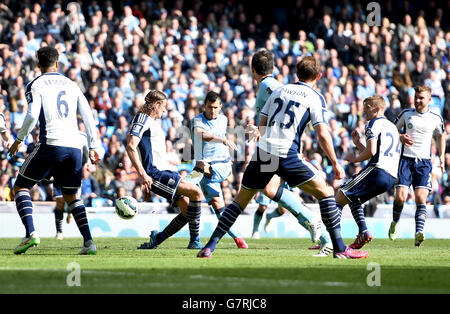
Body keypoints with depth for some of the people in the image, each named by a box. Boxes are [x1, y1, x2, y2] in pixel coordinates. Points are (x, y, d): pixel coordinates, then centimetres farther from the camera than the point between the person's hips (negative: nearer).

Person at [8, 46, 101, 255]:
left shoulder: (35, 85, 5)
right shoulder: (71, 85, 19)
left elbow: (32, 115, -10)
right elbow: (88, 116, 14)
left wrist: (19, 140, 2)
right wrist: (93, 147, 17)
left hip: (51, 144, -5)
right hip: (75, 146, 5)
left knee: (21, 187, 7)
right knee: (71, 196, 19)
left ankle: (30, 233, -15)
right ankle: (88, 242, 2)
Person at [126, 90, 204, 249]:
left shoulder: (154, 121, 23)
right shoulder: (142, 118, -8)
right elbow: (130, 146, -20)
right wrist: (142, 174, -27)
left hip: (164, 172, 10)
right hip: (155, 175, -10)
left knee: (188, 210, 3)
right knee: (196, 192, -19)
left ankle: (157, 239, 11)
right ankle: (194, 241, -14)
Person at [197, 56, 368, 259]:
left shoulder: (278, 91, 18)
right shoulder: (315, 98, 4)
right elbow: (322, 135, -5)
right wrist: (335, 164, 2)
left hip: (263, 151, 5)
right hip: (287, 155, -5)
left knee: (241, 199, 16)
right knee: (325, 192, 5)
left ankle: (210, 247, 9)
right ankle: (340, 249, -2)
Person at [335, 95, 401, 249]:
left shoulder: (373, 124, -1)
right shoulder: (392, 126, 28)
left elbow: (371, 151, -14)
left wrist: (355, 159, 1)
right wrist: (358, 143, 25)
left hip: (377, 170, -9)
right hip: (391, 177, 9)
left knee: (339, 197, -7)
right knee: (354, 198, 23)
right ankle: (364, 232, 5)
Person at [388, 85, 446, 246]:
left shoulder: (436, 118, 6)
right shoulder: (406, 114, 4)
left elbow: (441, 135, 24)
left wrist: (442, 156, 13)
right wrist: (400, 137, -8)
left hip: (424, 162, 0)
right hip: (406, 159, 0)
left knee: (421, 198, -15)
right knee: (401, 197, -10)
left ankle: (419, 233, -25)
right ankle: (395, 223, 20)